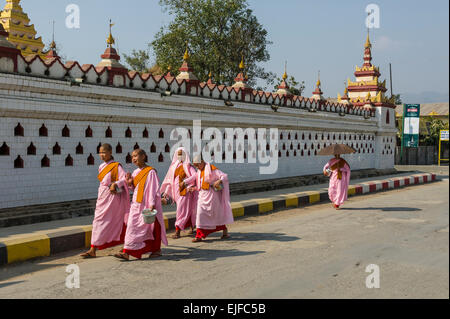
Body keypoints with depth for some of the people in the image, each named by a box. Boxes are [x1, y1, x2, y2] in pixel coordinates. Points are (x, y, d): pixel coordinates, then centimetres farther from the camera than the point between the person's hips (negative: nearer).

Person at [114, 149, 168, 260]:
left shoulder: (150, 171, -10)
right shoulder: (135, 173, 11)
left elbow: (153, 189, -13)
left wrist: (152, 204, -19)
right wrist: (130, 183, 0)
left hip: (147, 205, -7)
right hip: (136, 205, 7)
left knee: (152, 227, 4)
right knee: (132, 227, 0)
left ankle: (156, 249, 19)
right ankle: (127, 252, 0)